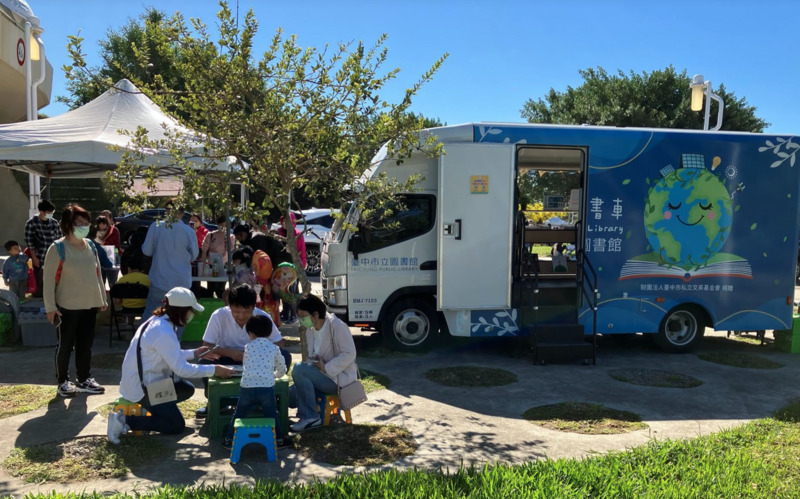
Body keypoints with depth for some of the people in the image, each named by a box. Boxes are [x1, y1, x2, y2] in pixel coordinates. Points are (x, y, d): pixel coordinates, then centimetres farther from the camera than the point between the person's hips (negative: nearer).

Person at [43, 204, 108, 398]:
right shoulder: (58, 248, -11)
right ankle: (63, 382, 19)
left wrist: (102, 298, 14)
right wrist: (50, 306, -15)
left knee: (85, 345, 13)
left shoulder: (91, 246, 7)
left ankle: (84, 379, 25)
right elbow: (49, 279, -12)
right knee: (65, 346, 5)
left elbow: (98, 273, 14)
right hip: (67, 307, -5)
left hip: (90, 305, 6)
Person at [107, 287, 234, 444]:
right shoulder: (164, 333, -26)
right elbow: (181, 368, -24)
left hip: (145, 379, 10)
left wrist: (194, 353, 12)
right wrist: (214, 370, -18)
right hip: (142, 387, -10)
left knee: (187, 390, 14)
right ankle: (124, 421, -7)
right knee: (176, 426, -4)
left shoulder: (158, 321, 4)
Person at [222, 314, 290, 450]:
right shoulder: (274, 348, 8)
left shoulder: (248, 347, 9)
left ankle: (229, 440, 24)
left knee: (239, 414, 16)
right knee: (272, 415, 14)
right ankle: (278, 439, 19)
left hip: (247, 387, 1)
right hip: (267, 388, -1)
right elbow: (282, 370, 17)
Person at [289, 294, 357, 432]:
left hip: (339, 377, -8)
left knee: (299, 369, -27)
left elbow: (349, 353, -20)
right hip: (323, 374, 8)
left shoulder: (336, 326, -16)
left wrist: (326, 368, -24)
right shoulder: (311, 329, 9)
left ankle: (310, 418, -20)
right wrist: (313, 363, -8)